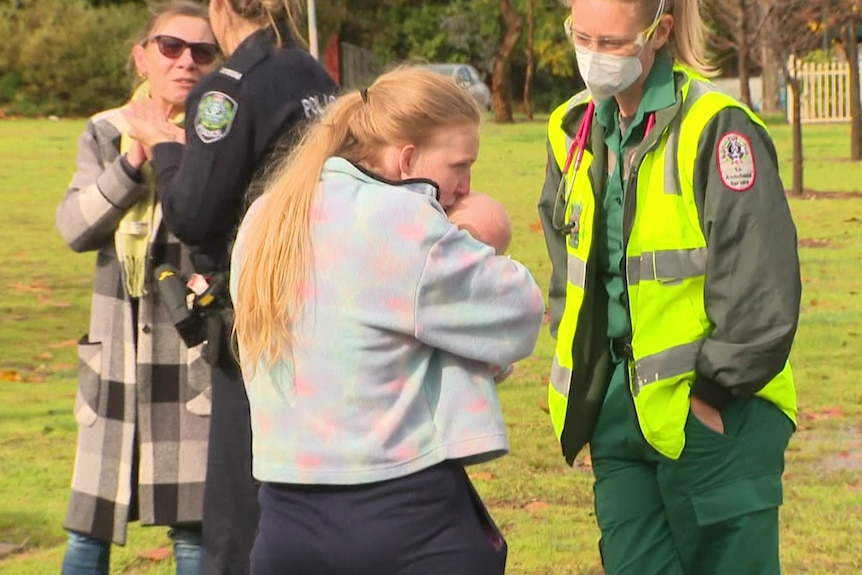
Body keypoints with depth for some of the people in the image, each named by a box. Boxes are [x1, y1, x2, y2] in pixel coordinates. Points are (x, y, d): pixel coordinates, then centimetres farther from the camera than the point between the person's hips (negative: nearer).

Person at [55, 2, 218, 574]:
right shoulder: (107, 133, 9)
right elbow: (74, 227, -5)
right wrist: (133, 161, -16)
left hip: (197, 356, -4)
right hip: (117, 354, 4)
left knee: (194, 527, 0)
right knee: (90, 526, 8)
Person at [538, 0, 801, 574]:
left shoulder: (716, 128, -14)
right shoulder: (574, 130, 7)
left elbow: (762, 291, -15)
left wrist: (714, 392, -12)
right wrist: (584, 385, 12)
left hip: (715, 418, -6)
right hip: (618, 413, 6)